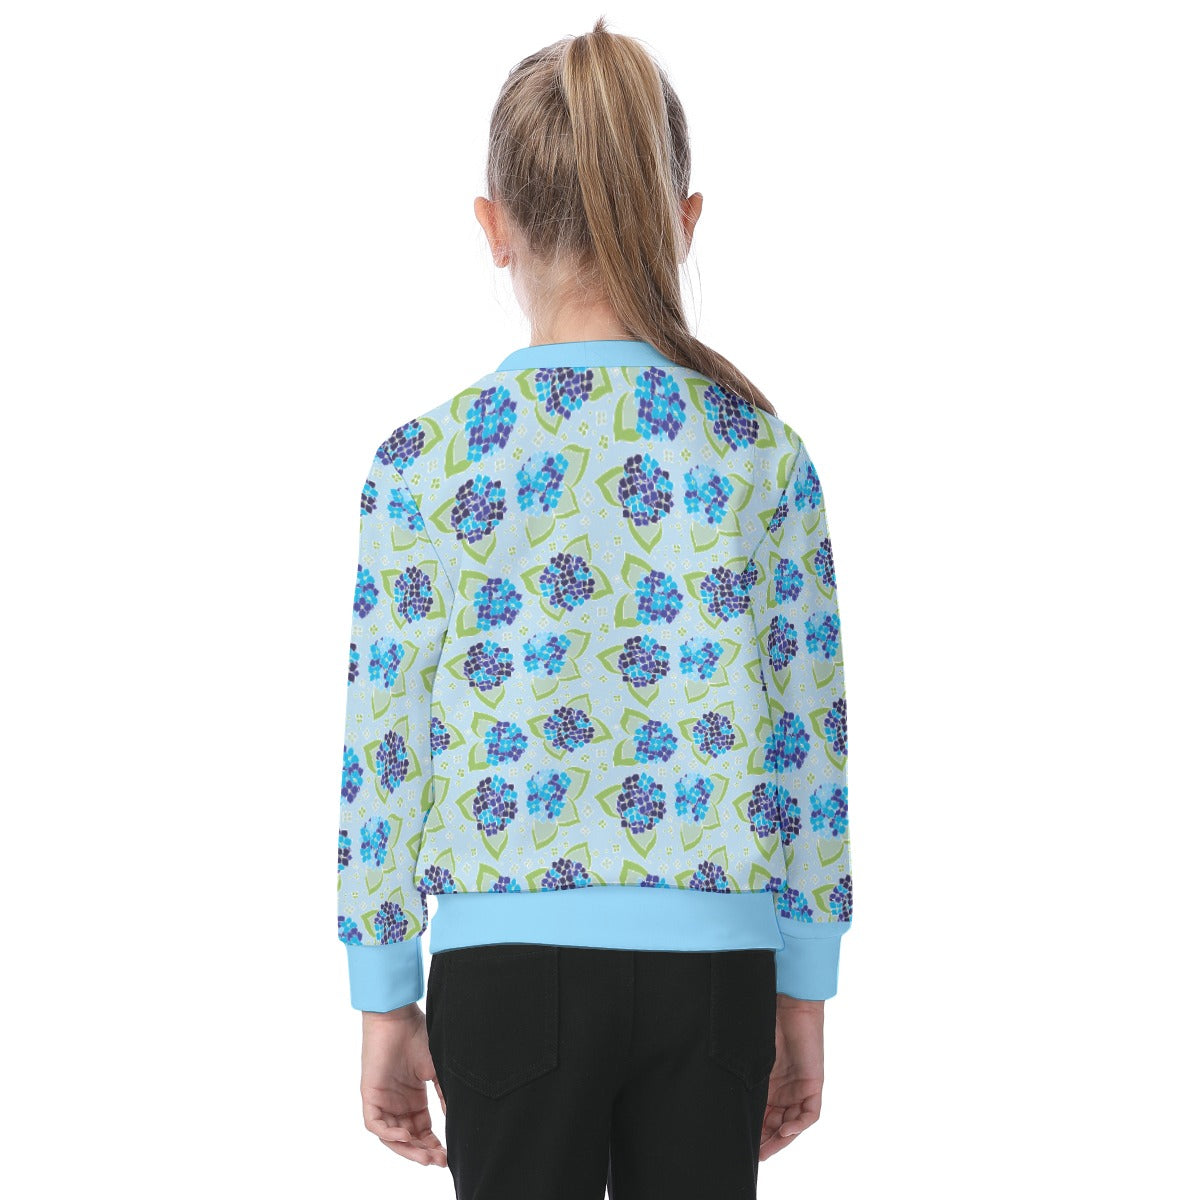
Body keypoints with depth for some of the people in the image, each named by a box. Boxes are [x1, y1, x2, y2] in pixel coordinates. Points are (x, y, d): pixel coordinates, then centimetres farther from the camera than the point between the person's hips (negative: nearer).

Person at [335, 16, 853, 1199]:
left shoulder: (426, 457, -6)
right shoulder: (763, 448, -1)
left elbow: (385, 748, -4)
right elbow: (810, 740, 1)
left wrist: (385, 1003, 6)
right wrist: (804, 998, 10)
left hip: (511, 960, -1)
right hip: (715, 963, 2)